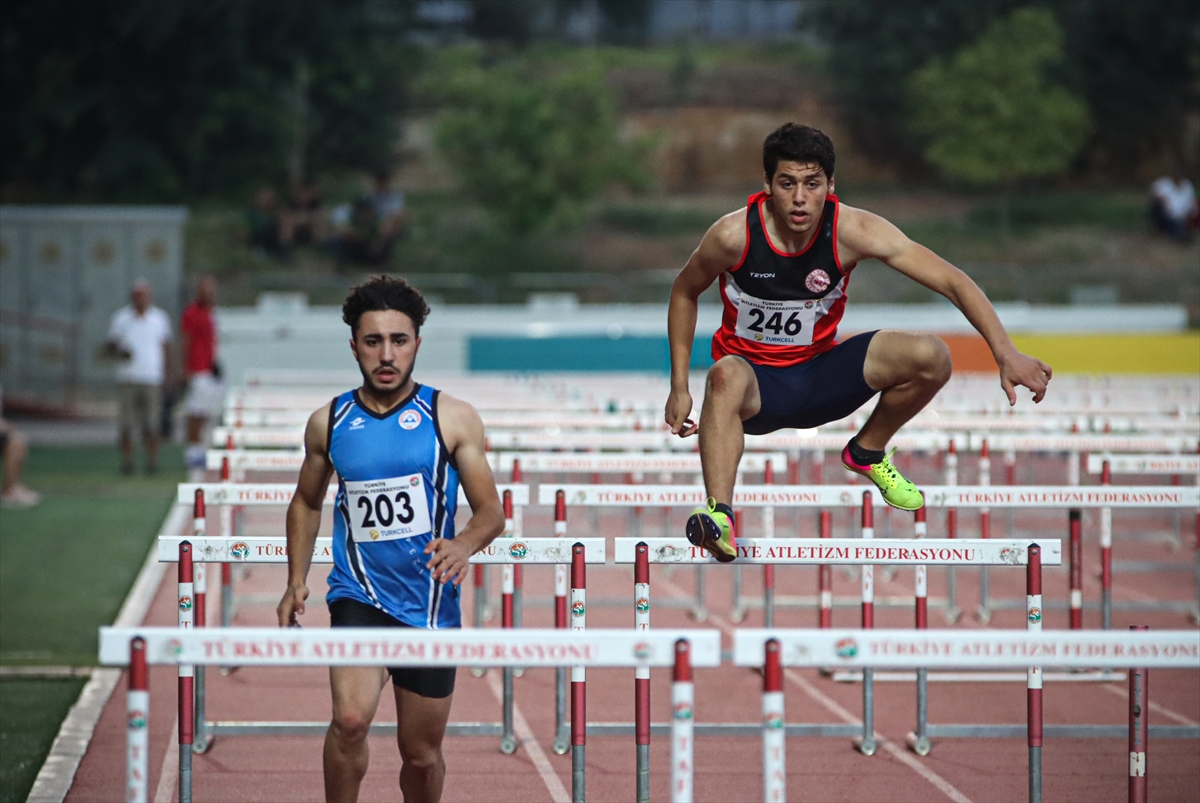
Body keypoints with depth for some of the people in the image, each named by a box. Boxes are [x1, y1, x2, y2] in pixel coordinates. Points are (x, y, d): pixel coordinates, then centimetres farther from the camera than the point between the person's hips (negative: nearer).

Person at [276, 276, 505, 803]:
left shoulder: (452, 419, -2)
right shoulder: (329, 423, 3)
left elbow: (491, 513, -2)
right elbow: (307, 502, 20)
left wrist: (465, 543, -24)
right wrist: (296, 581, 9)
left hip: (429, 602, 0)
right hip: (358, 597, 0)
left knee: (422, 754, 8)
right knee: (350, 719, -25)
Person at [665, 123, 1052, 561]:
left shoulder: (852, 231, -19)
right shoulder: (734, 235, -20)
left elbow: (953, 281, -20)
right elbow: (684, 293, 1)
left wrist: (1007, 354, -32)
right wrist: (679, 387, -3)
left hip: (819, 373, 3)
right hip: (756, 381, -3)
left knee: (930, 357, -18)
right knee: (726, 377, -40)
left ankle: (868, 451, 9)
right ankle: (720, 517, -55)